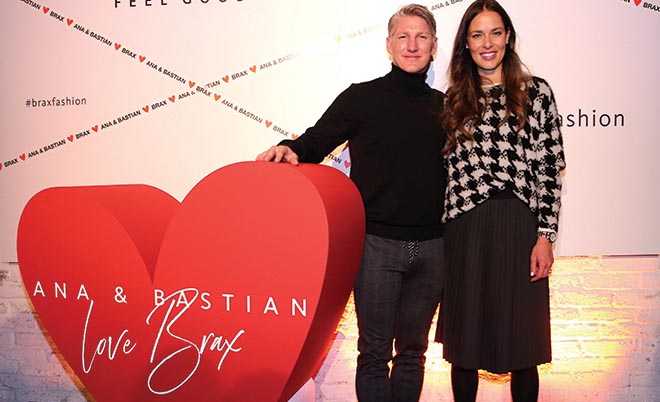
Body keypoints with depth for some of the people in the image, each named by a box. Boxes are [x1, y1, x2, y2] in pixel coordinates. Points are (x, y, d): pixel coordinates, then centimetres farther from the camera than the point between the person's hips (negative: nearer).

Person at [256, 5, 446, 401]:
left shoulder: (444, 105, 11)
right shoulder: (362, 97, 1)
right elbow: (317, 141, 2)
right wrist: (292, 149, -20)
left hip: (431, 247, 3)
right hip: (377, 244, -3)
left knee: (413, 349, 14)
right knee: (375, 353, 4)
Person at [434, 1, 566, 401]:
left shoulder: (535, 91, 5)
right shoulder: (453, 99, 11)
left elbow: (550, 168, 2)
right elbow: (447, 169, 12)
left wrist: (545, 235, -5)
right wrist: (440, 236, 8)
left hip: (519, 228, -1)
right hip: (466, 230, 2)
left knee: (522, 343, 5)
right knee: (464, 342, 9)